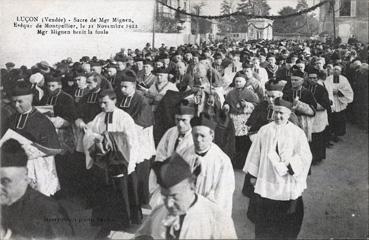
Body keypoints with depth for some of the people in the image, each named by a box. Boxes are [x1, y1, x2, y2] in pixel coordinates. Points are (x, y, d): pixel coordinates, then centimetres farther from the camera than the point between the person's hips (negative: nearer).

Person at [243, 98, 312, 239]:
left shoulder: (298, 133, -4)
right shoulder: (264, 130, 2)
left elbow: (305, 156, -7)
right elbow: (255, 153, 7)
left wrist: (289, 164, -19)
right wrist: (253, 175, 8)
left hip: (288, 185, -1)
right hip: (265, 183, 2)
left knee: (287, 221, 8)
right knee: (264, 220, 8)